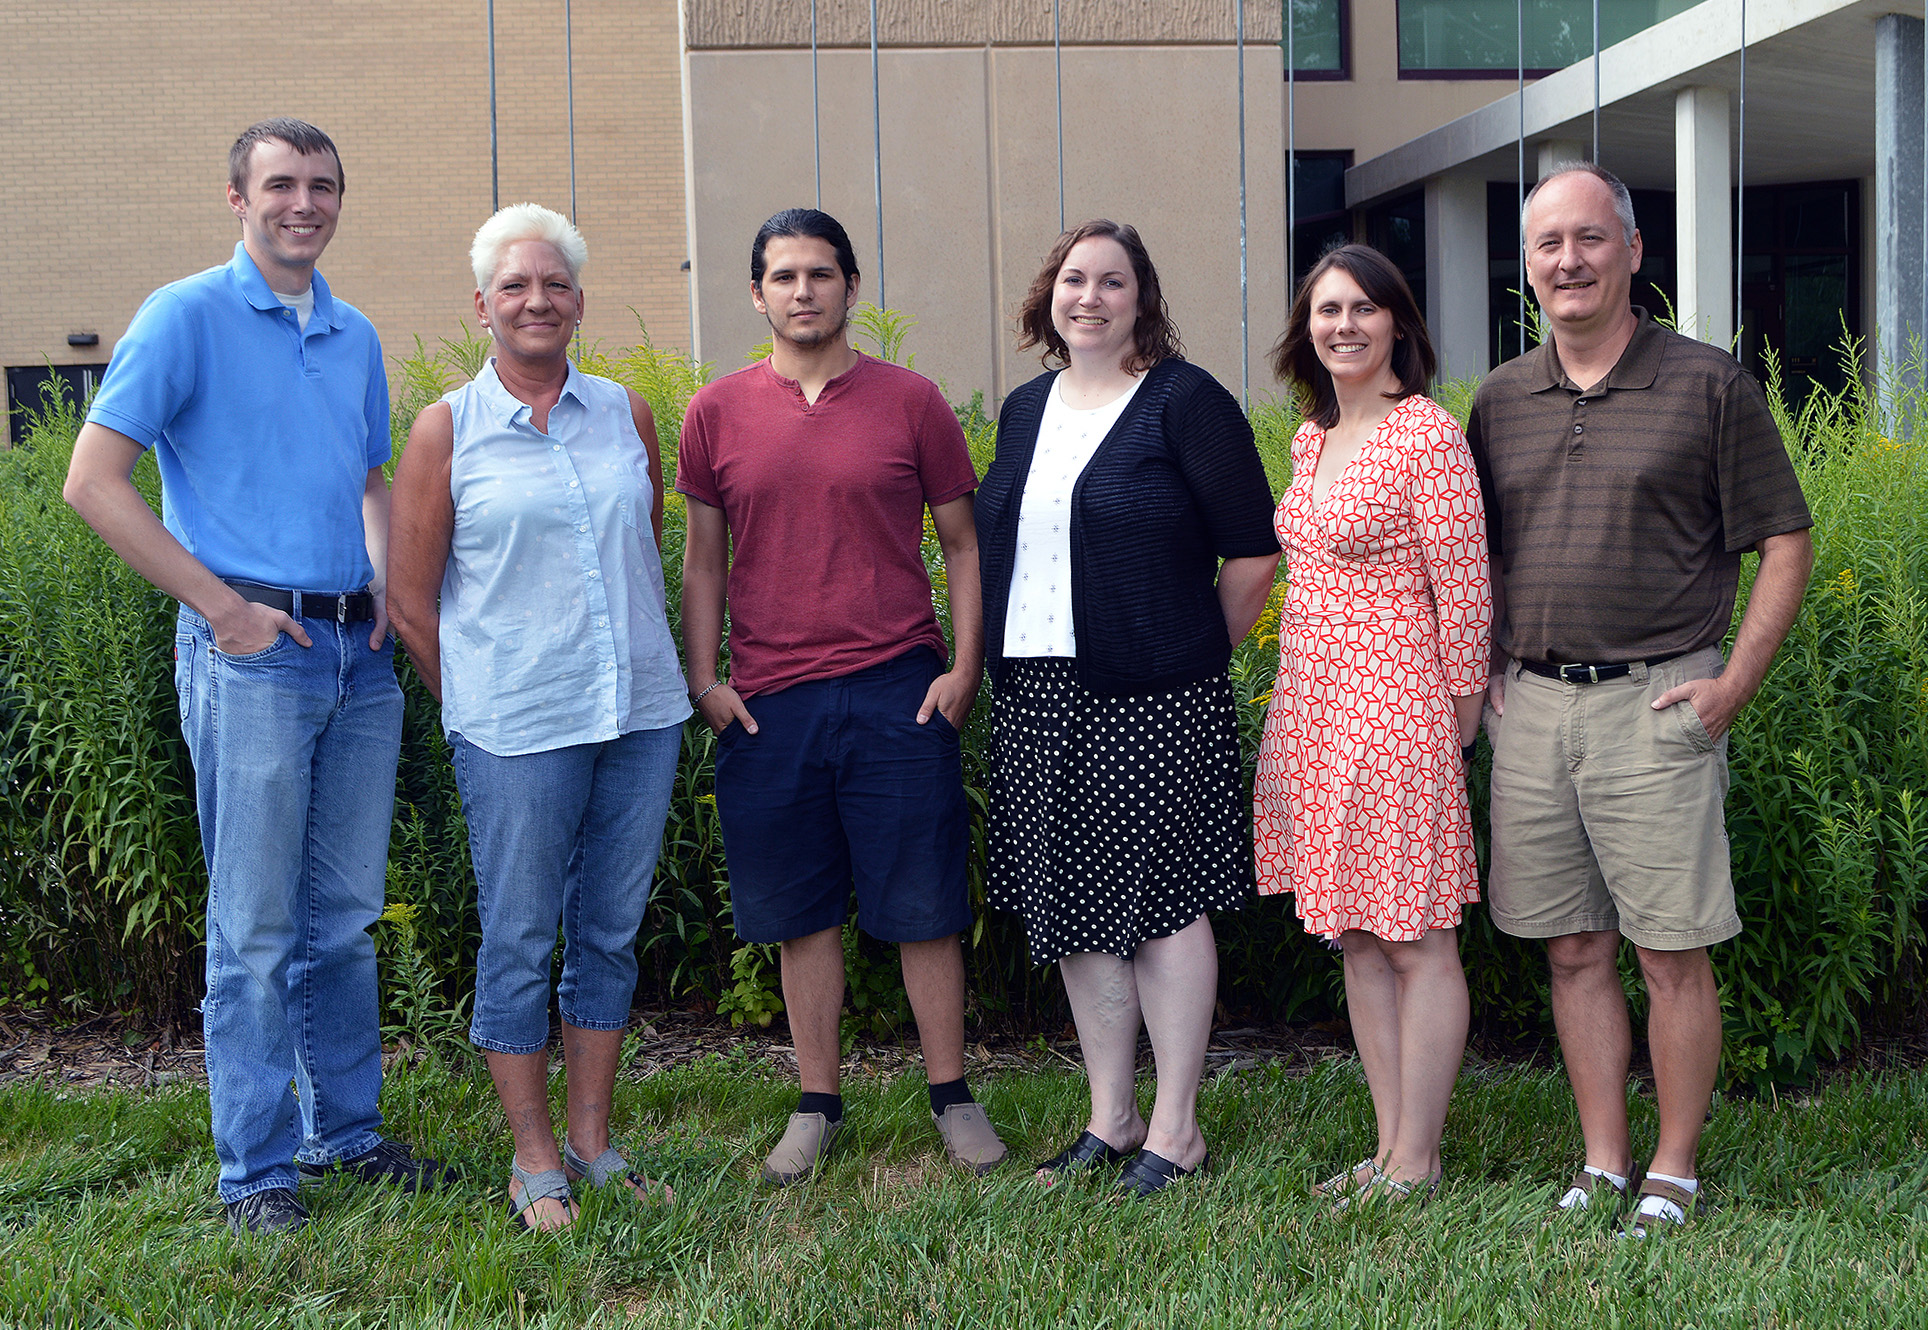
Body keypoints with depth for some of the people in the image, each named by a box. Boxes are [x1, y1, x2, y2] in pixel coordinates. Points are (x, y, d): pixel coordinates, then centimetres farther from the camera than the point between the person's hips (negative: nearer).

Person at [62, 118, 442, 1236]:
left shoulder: (356, 338, 15)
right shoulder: (187, 317, -4)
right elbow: (94, 482, -9)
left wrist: (386, 585, 7)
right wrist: (221, 604, -12)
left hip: (359, 654, 6)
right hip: (251, 646, -6)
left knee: (345, 919, 13)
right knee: (256, 929, -1)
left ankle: (346, 1131, 26)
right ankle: (258, 1173, 9)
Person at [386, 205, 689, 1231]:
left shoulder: (627, 414, 8)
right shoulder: (447, 430, -2)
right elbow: (409, 596, -1)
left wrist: (638, 665, 15)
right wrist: (477, 706, 2)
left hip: (639, 713, 4)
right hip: (515, 727, -4)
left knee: (610, 933, 11)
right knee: (519, 941, 3)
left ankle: (591, 1138, 24)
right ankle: (535, 1157, 16)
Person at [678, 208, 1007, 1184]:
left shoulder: (911, 401, 2)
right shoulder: (717, 414, 6)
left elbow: (961, 543, 6)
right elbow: (704, 557, 11)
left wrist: (965, 667, -3)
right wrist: (701, 676, 3)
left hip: (897, 691, -1)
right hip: (768, 701, 2)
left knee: (923, 905, 4)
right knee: (802, 911, 9)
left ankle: (952, 1096, 18)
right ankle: (817, 1105, 22)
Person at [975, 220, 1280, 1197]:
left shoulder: (1184, 401, -5)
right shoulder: (1025, 411, 13)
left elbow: (1253, 552, -6)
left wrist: (1198, 655, 0)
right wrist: (999, 666, 15)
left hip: (1150, 704, -6)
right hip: (1038, 698, 7)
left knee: (1161, 901, -1)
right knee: (1073, 906, 10)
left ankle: (1176, 1128, 10)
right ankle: (1111, 1117, 23)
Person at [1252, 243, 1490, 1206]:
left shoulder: (1427, 435, -11)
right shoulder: (1312, 439, 13)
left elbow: (1462, 588, -10)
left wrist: (1460, 711, -7)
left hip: (1394, 703, -8)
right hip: (1310, 703, 9)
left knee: (1416, 939, 0)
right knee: (1355, 937, 12)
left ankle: (1416, 1163, 8)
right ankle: (1389, 1146, 21)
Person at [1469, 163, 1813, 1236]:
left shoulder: (1709, 385, -1)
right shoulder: (1502, 401, 11)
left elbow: (1787, 543, 0)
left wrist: (1734, 685, -8)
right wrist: (1482, 672, 10)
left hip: (1655, 705, -4)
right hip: (1532, 707, 4)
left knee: (1674, 954, 0)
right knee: (1575, 951, 9)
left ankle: (1675, 1175, 13)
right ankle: (1604, 1166, 20)